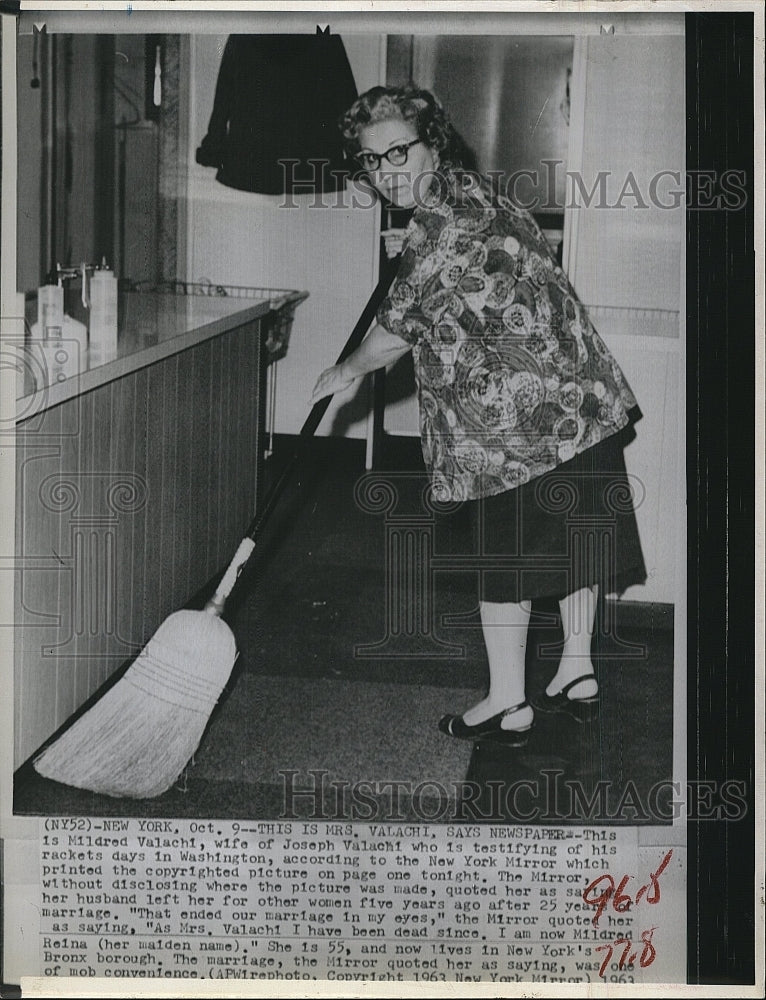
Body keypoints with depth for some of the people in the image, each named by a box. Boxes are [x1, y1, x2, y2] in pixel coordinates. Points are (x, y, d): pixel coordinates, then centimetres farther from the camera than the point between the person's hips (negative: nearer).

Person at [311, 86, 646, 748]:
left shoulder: (443, 224, -17)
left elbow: (398, 330, -10)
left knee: (506, 553, 0)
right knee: (573, 538, 17)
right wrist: (415, 254, 33)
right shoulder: (472, 194, 13)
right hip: (580, 395, 10)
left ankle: (508, 706, 9)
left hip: (517, 415, -10)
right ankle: (578, 674, 30)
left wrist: (346, 372, 6)